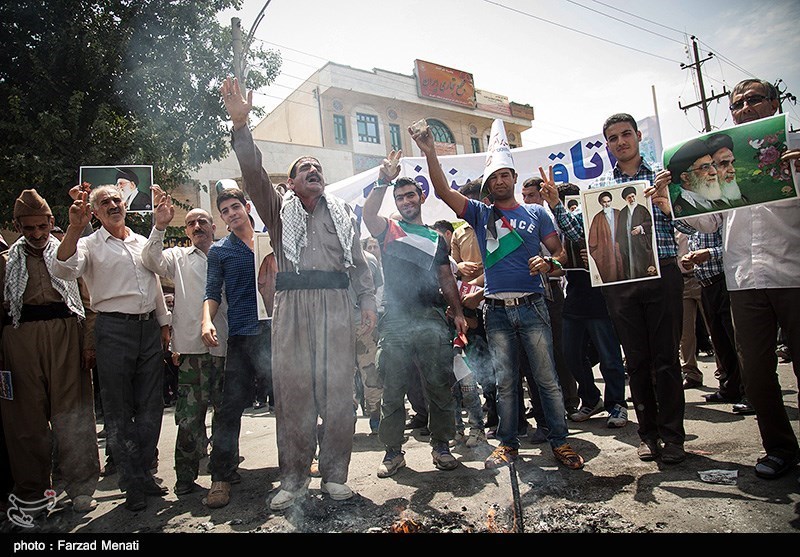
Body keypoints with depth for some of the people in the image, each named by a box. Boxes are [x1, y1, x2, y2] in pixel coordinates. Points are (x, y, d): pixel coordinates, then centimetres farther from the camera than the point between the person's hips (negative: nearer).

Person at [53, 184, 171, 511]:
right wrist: (74, 229, -31)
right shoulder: (90, 245, 0)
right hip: (114, 330, -4)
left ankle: (144, 472, 23)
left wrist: (164, 324, 18)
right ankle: (132, 483, 15)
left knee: (151, 406, 9)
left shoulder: (142, 243, 15)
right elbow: (64, 270, -20)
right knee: (119, 410, 4)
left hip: (149, 327, 5)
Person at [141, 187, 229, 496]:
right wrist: (160, 227, -19)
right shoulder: (178, 257, 13)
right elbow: (151, 261, -6)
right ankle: (185, 477, 10)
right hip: (192, 346, -2)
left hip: (225, 344, 2)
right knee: (190, 415, -3)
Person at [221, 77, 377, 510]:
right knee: (293, 389, -1)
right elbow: (254, 174, -1)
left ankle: (334, 474, 10)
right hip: (293, 304, -1)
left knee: (338, 389, -1)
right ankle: (294, 478, 9)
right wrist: (240, 125, -13)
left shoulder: (342, 214, 21)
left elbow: (359, 262, 17)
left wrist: (368, 302, 5)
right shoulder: (280, 210, 16)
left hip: (336, 306, 1)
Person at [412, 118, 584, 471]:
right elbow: (443, 191, -1)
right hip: (496, 311, 1)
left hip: (531, 307, 0)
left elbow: (560, 251, 10)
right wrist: (430, 154, -12)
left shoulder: (535, 213, 11)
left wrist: (548, 264, -13)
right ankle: (508, 444, 19)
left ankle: (560, 442, 14)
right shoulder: (481, 214, 10)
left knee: (547, 379, 2)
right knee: (505, 382, 8)